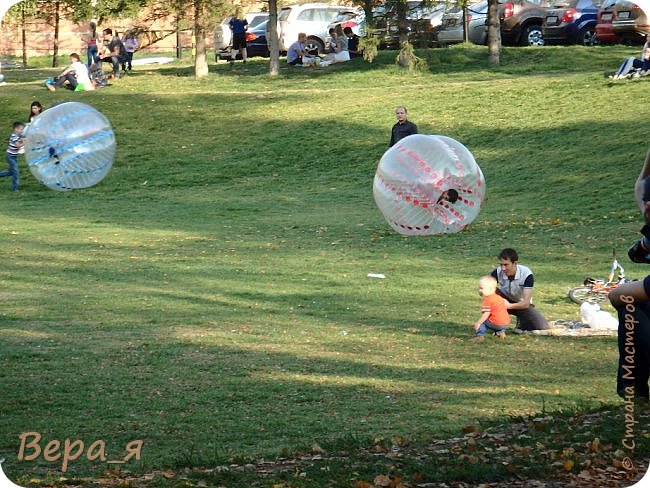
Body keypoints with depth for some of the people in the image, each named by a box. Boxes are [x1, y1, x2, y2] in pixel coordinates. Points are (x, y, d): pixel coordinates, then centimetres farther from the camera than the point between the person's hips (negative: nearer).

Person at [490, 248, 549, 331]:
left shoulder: (526, 274, -28)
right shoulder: (497, 272, -22)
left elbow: (526, 303, -29)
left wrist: (508, 306, -46)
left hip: (522, 305, -1)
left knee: (542, 328, -21)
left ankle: (521, 322, 10)